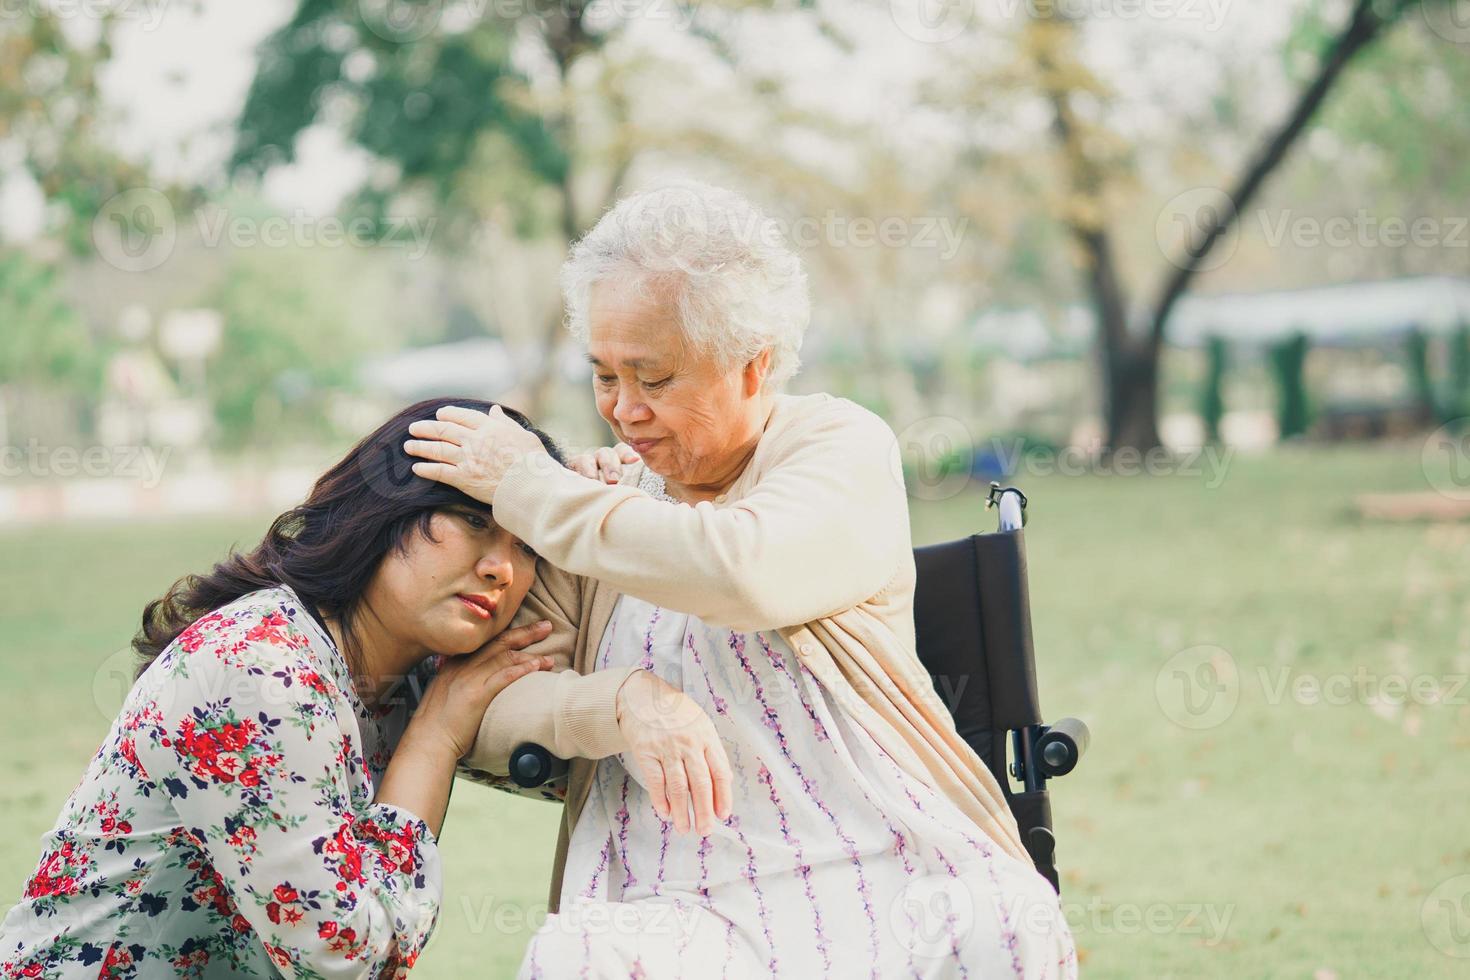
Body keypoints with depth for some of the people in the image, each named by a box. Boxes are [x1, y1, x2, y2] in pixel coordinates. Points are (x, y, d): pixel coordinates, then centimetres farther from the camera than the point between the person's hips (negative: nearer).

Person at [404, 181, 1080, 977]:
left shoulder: (844, 444, 6)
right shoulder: (598, 508, 17)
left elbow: (746, 572, -17)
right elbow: (475, 712, 7)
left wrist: (527, 487, -6)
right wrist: (624, 702, -14)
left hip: (883, 875, -2)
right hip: (682, 905, 2)